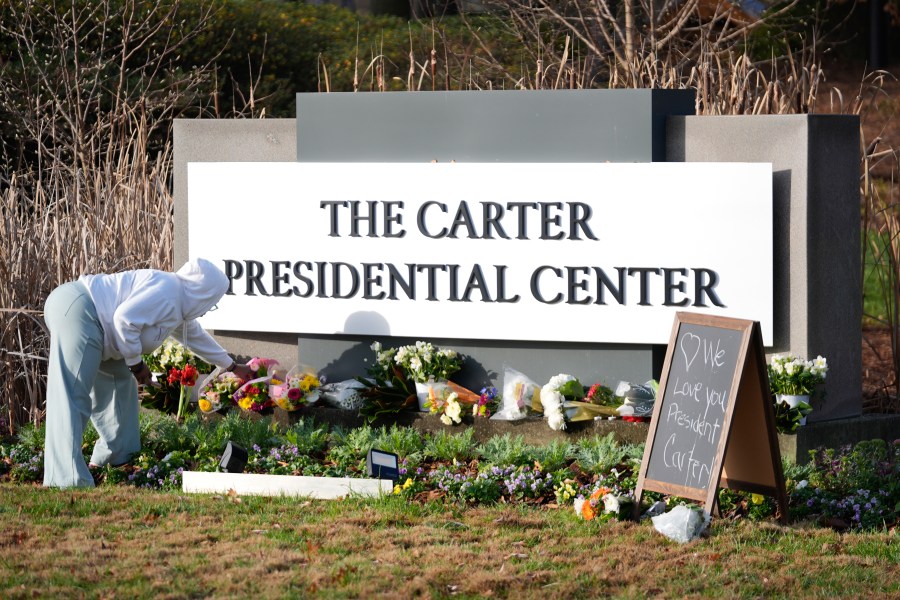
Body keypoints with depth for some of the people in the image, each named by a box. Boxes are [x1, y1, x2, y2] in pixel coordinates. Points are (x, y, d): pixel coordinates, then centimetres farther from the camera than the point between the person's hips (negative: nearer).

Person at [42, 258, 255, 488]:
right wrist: (136, 363, -10)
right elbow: (124, 318, -21)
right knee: (71, 399, -16)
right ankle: (67, 481, -22)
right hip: (76, 311, -11)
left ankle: (117, 456, 25)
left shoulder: (179, 308, 22)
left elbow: (196, 336, 39)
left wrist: (232, 366, 49)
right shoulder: (166, 291, -11)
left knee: (120, 380, 20)